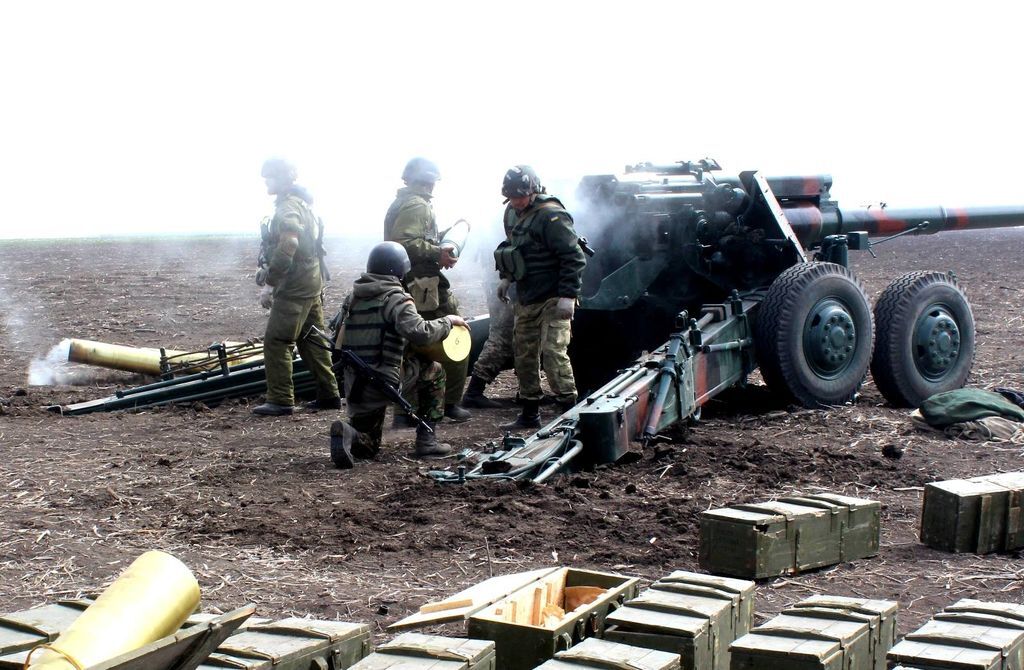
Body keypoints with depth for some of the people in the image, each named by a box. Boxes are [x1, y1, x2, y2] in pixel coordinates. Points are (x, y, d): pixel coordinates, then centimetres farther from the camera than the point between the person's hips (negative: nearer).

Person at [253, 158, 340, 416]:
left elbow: (286, 249, -27)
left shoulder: (287, 208, -16)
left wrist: (269, 283, -22)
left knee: (276, 342, -6)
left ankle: (280, 400, -5)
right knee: (311, 340, 14)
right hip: (312, 284, 10)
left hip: (294, 288, -10)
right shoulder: (302, 204, 16)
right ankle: (329, 395, 18)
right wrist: (268, 270, 21)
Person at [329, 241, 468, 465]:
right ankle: (426, 439, 14)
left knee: (367, 446, 23)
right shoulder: (395, 298, -11)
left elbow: (340, 339, 18)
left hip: (354, 388, 6)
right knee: (433, 371, 20)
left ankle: (347, 433, -12)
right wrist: (448, 320, -8)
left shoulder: (352, 297, 11)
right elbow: (421, 333, -24)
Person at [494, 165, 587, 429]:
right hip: (525, 297, 9)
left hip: (552, 299, -9)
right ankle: (530, 413, 22)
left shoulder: (551, 215, -17)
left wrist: (568, 295, -23)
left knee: (553, 352, -16)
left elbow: (574, 257, -19)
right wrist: (506, 277, 22)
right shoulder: (512, 213, 11)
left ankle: (569, 411, -9)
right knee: (524, 353, 12)